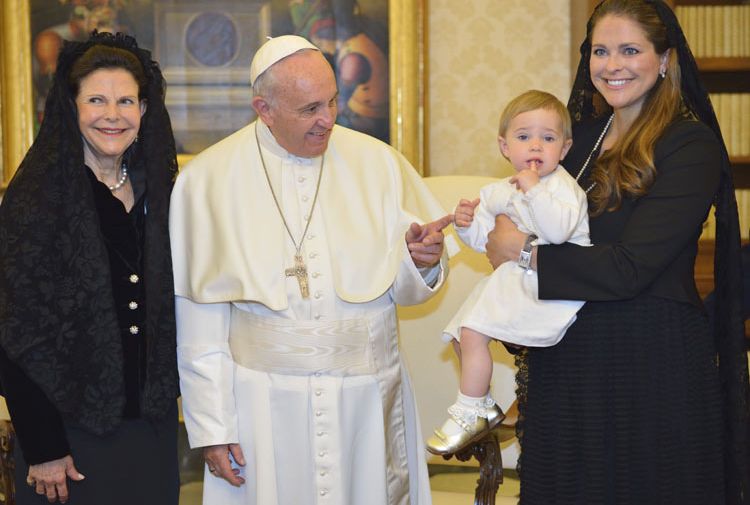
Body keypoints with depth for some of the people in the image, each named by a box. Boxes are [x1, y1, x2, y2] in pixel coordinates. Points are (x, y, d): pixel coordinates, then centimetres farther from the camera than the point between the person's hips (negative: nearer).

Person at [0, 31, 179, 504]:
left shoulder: (154, 188, 5)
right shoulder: (38, 195, -12)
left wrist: (168, 392, 6)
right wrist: (42, 447, -15)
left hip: (151, 421, 5)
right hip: (71, 425, -5)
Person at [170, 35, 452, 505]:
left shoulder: (379, 162, 0)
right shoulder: (206, 179, -4)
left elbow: (400, 289, 5)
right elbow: (199, 320, -2)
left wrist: (421, 263, -17)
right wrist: (211, 427, -3)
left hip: (368, 398, 2)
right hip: (263, 406, -1)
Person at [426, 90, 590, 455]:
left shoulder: (563, 185, -12)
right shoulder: (497, 193, 12)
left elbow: (558, 230, -29)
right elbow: (486, 241, 18)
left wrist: (533, 191, -30)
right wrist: (468, 224, -1)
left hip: (552, 285, -9)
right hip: (514, 282, 9)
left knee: (473, 332, -17)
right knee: (461, 334, 11)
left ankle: (470, 413, -3)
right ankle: (484, 406, 26)